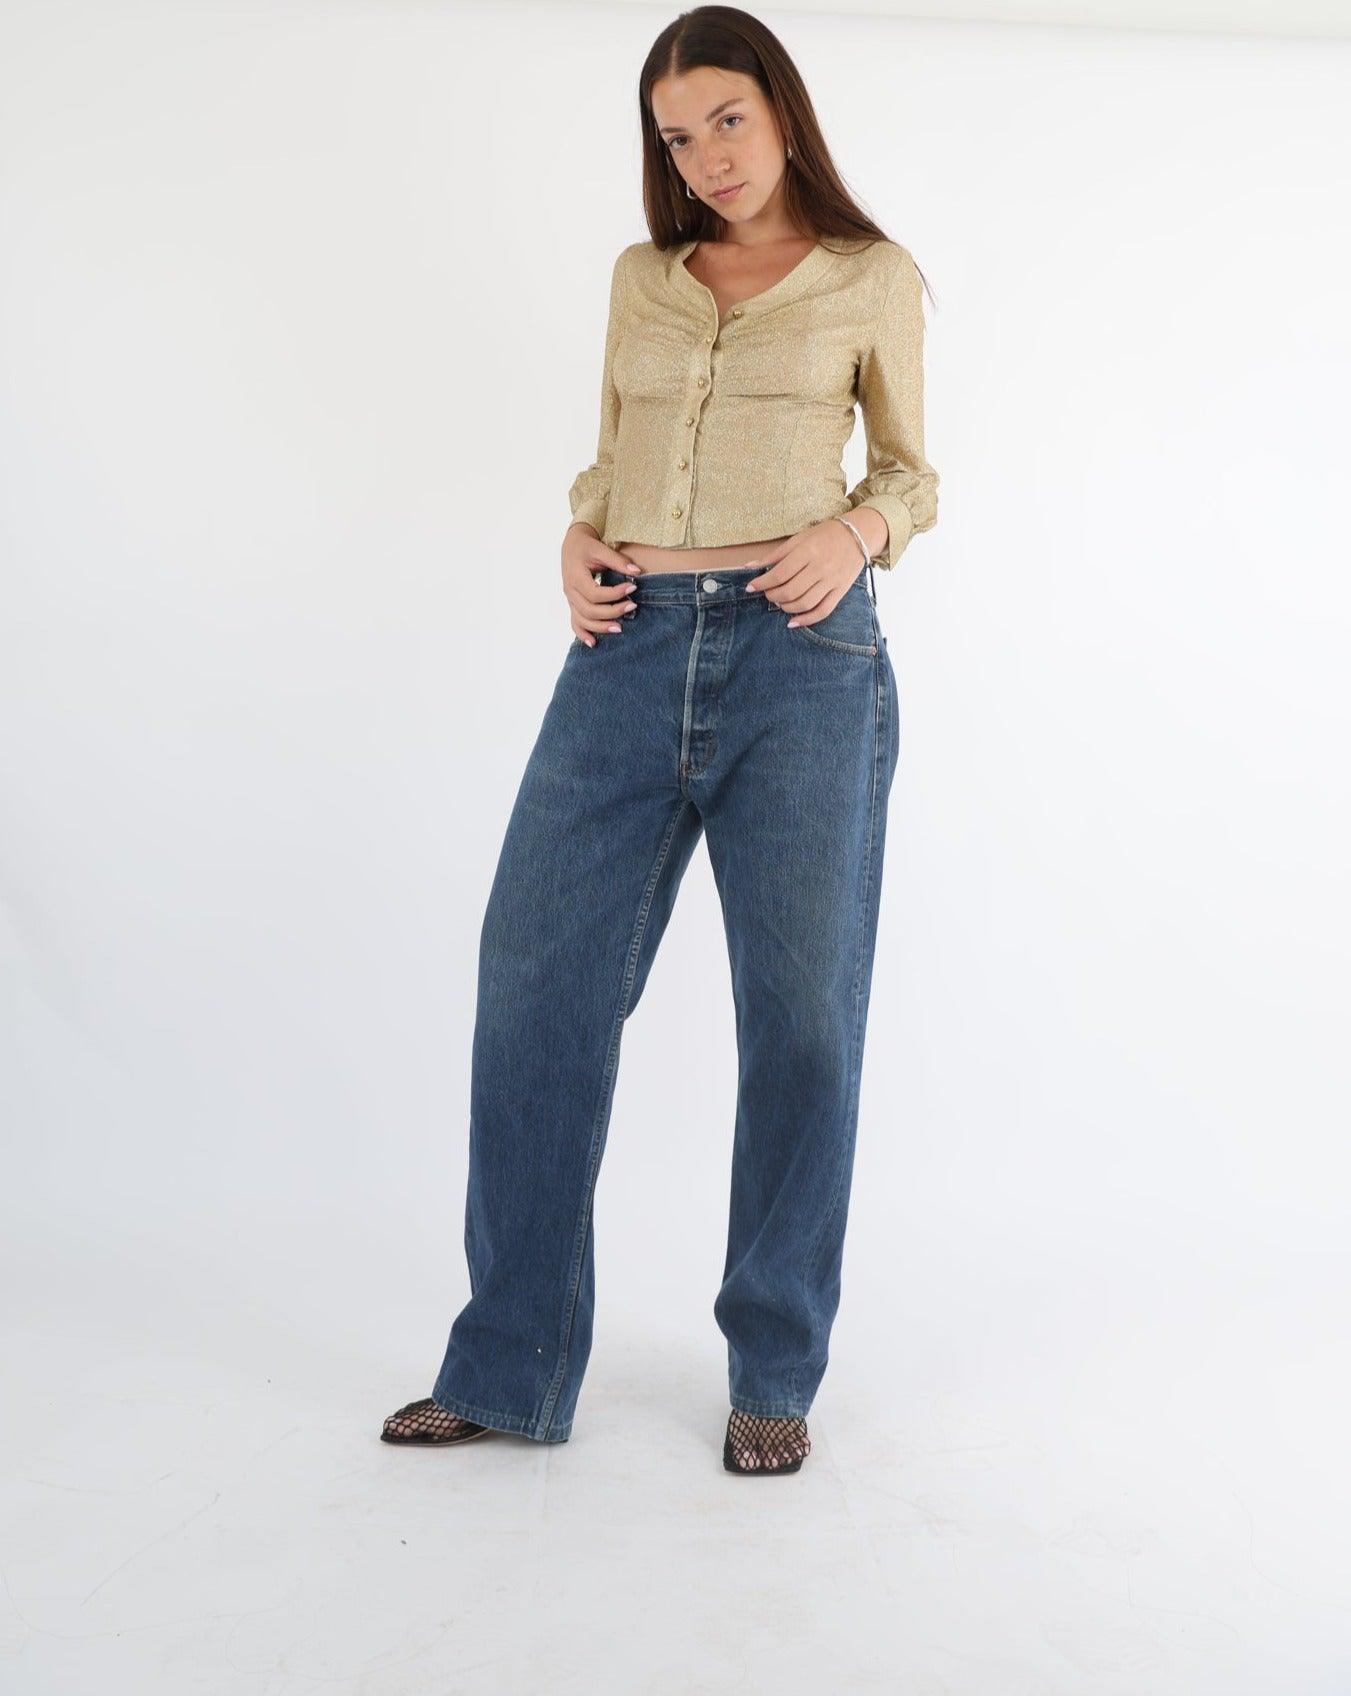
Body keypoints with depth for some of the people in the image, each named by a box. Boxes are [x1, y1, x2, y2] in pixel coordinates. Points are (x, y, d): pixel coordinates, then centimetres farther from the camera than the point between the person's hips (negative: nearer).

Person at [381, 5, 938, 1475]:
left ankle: (774, 1378, 17)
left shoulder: (873, 279, 10)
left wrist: (855, 532, -7)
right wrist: (578, 542, 2)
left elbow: (914, 475, 14)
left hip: (803, 653, -3)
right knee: (538, 989, -2)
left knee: (800, 1018, 1)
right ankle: (508, 1370, 12)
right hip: (633, 650, 3)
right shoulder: (642, 278, 18)